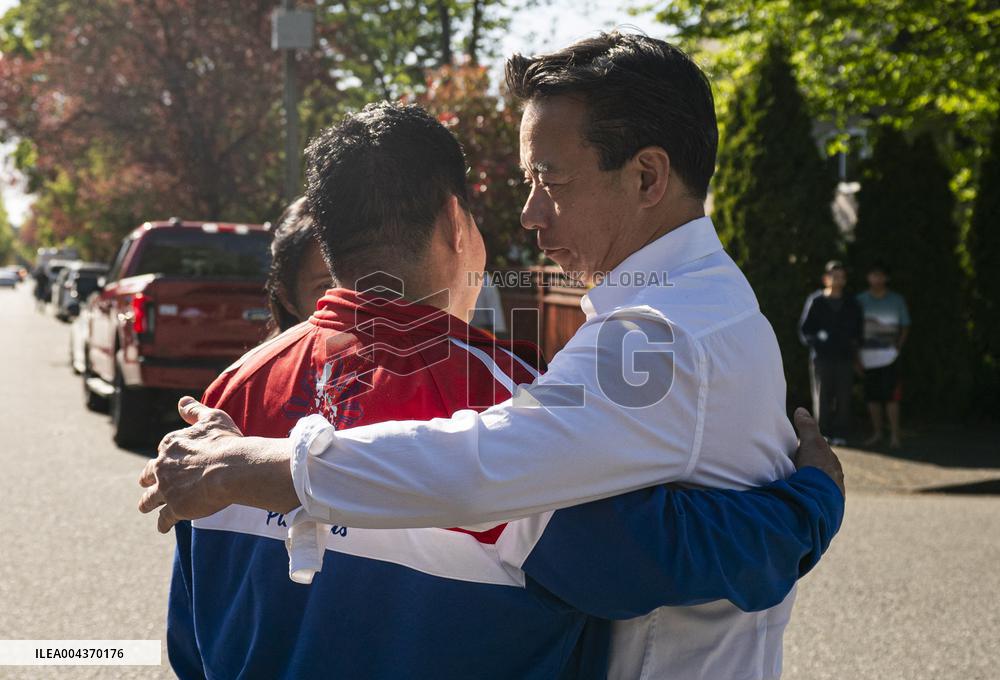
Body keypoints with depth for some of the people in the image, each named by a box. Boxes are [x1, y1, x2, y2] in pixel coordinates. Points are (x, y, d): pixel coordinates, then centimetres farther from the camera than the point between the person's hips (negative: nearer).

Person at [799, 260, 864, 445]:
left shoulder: (852, 304, 14)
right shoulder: (815, 301, 5)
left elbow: (859, 331, 19)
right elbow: (804, 330, 5)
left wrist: (855, 345, 1)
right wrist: (818, 337, -13)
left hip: (845, 357, 2)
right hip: (821, 356, -2)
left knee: (843, 398, -1)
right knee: (822, 397, -1)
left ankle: (840, 434, 5)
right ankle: (823, 433, 7)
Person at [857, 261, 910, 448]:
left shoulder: (897, 300, 5)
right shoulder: (861, 300, 8)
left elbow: (905, 326, 10)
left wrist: (897, 347, -3)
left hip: (888, 355, -2)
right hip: (868, 355, 2)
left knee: (890, 395, -8)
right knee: (872, 396, 6)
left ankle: (894, 435, -5)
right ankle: (877, 433, 17)